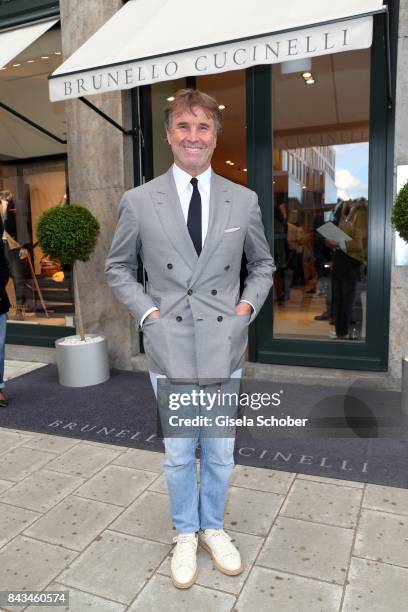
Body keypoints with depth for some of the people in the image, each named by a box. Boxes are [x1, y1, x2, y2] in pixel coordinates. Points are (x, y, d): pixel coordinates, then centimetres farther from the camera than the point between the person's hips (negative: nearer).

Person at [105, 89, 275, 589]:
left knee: (219, 452, 16)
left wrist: (248, 306, -1)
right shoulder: (138, 201, -3)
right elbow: (117, 268, 7)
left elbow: (263, 263, 14)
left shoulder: (244, 201, 1)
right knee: (178, 454, 14)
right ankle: (185, 534, 40)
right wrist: (147, 312, -6)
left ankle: (213, 528, 42)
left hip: (225, 347, 2)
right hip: (169, 348, -1)